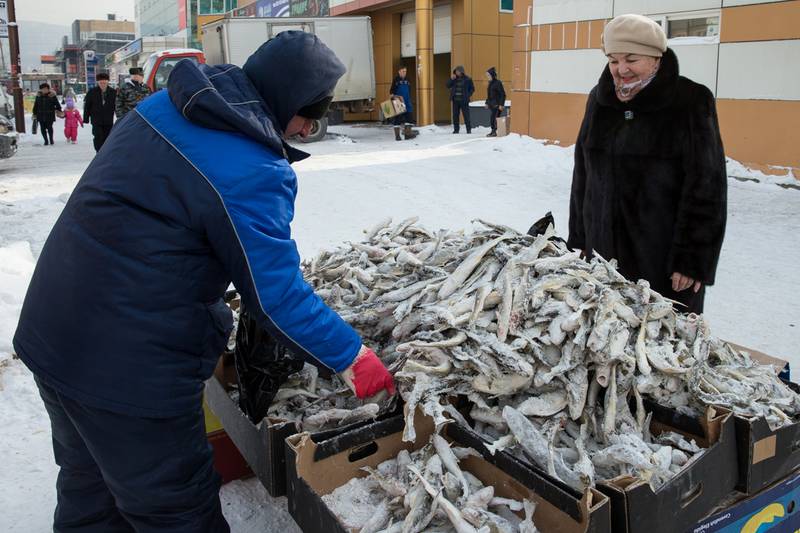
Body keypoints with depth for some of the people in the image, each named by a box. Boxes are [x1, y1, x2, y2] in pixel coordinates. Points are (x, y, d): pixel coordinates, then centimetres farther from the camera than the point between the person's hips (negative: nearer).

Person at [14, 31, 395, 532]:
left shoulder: (162, 105, 3)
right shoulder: (253, 173, -23)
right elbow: (278, 297, -19)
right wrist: (353, 356, -7)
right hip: (130, 366, -8)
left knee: (90, 484, 28)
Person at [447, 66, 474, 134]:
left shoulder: (467, 79, 0)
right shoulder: (454, 79, 9)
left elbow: (472, 88, 5)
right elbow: (448, 86, 3)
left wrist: (468, 95, -7)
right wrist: (451, 79, -10)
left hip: (464, 100, -4)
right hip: (455, 100, 4)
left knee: (466, 115, -4)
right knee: (455, 115, 5)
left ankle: (469, 129, 2)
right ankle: (456, 129, 13)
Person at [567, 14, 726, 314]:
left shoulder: (691, 103, -9)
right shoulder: (600, 101, 7)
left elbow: (706, 188, -12)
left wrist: (692, 259, -15)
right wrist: (579, 240, 11)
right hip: (604, 250, 5)